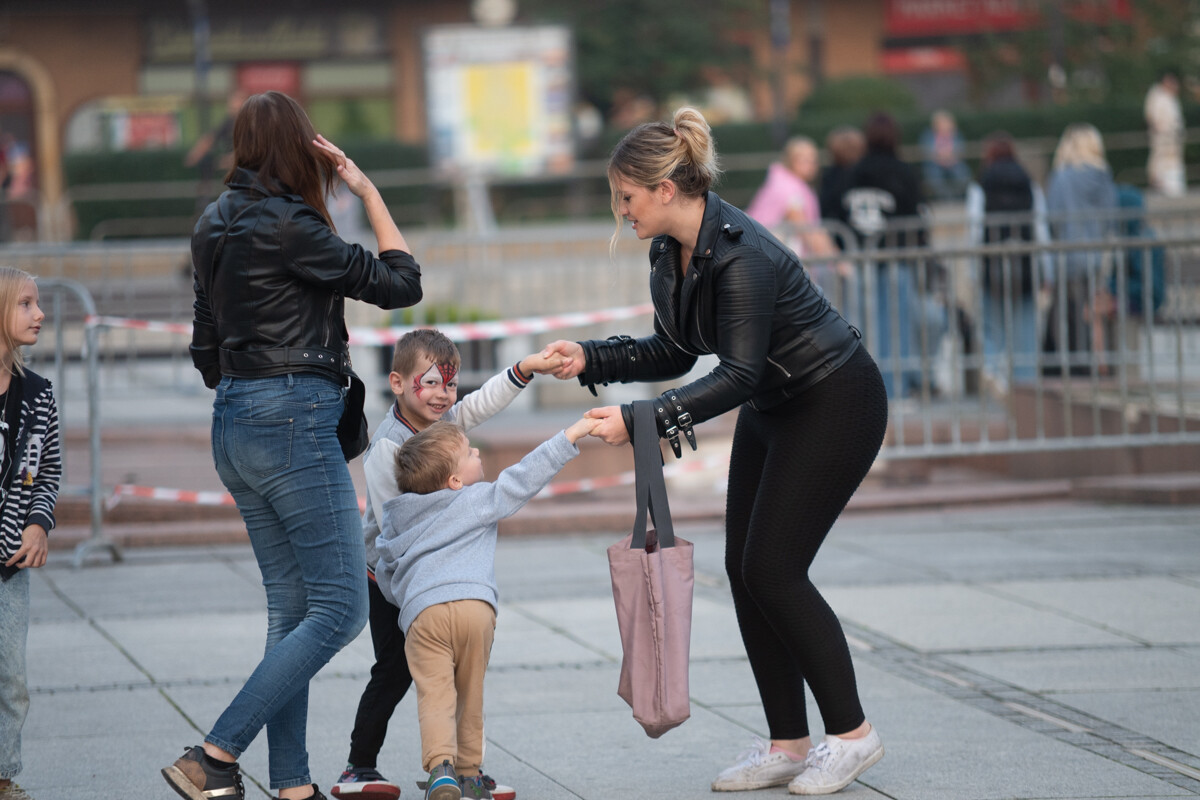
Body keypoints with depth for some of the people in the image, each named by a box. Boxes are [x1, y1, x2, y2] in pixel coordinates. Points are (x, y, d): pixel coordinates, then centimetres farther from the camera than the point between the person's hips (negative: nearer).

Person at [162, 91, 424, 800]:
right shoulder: (285, 224, -14)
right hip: (294, 421, -9)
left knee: (292, 608, 11)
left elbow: (207, 352, 19)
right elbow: (400, 284, -8)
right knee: (340, 607, -7)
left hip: (234, 424, 9)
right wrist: (369, 191, -1)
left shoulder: (217, 224, 13)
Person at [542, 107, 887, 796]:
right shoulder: (671, 253, -1)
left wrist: (639, 420, -37)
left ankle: (853, 732, 1)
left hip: (836, 404, -9)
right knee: (744, 567, 3)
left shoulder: (739, 254, -29)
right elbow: (675, 354, 8)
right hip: (774, 410, 9)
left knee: (772, 568, -11)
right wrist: (589, 360, -3)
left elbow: (737, 375, -32)